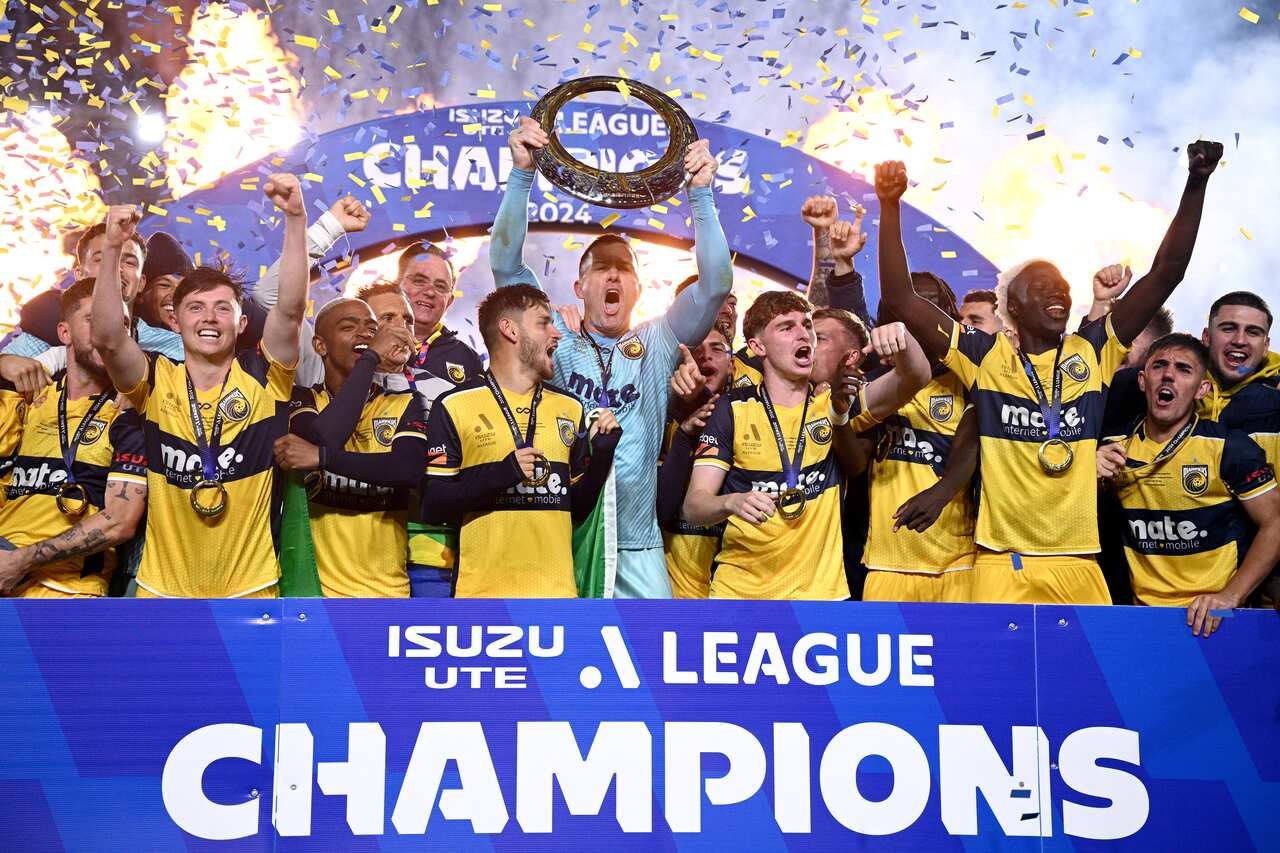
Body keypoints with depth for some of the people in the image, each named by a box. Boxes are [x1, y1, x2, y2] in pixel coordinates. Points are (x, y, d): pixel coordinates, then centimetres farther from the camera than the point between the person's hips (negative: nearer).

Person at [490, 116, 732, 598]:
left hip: (637, 545, 1)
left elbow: (716, 284, -6)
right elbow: (505, 262, -5)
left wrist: (700, 193, -13)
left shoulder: (657, 344, 6)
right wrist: (522, 173, -14)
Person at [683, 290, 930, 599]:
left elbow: (915, 378, -8)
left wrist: (900, 334, -29)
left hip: (820, 588, 1)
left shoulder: (836, 404, 4)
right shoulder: (733, 410, -1)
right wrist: (733, 502, -28)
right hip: (739, 589, -1)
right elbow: (694, 504, -6)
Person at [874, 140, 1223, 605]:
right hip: (1001, 564, -2)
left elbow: (1166, 272, 5)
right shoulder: (985, 356, 3)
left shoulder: (1093, 352, 8)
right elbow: (901, 298, -2)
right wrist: (890, 205, -9)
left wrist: (1197, 183, -2)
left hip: (1080, 565, 2)